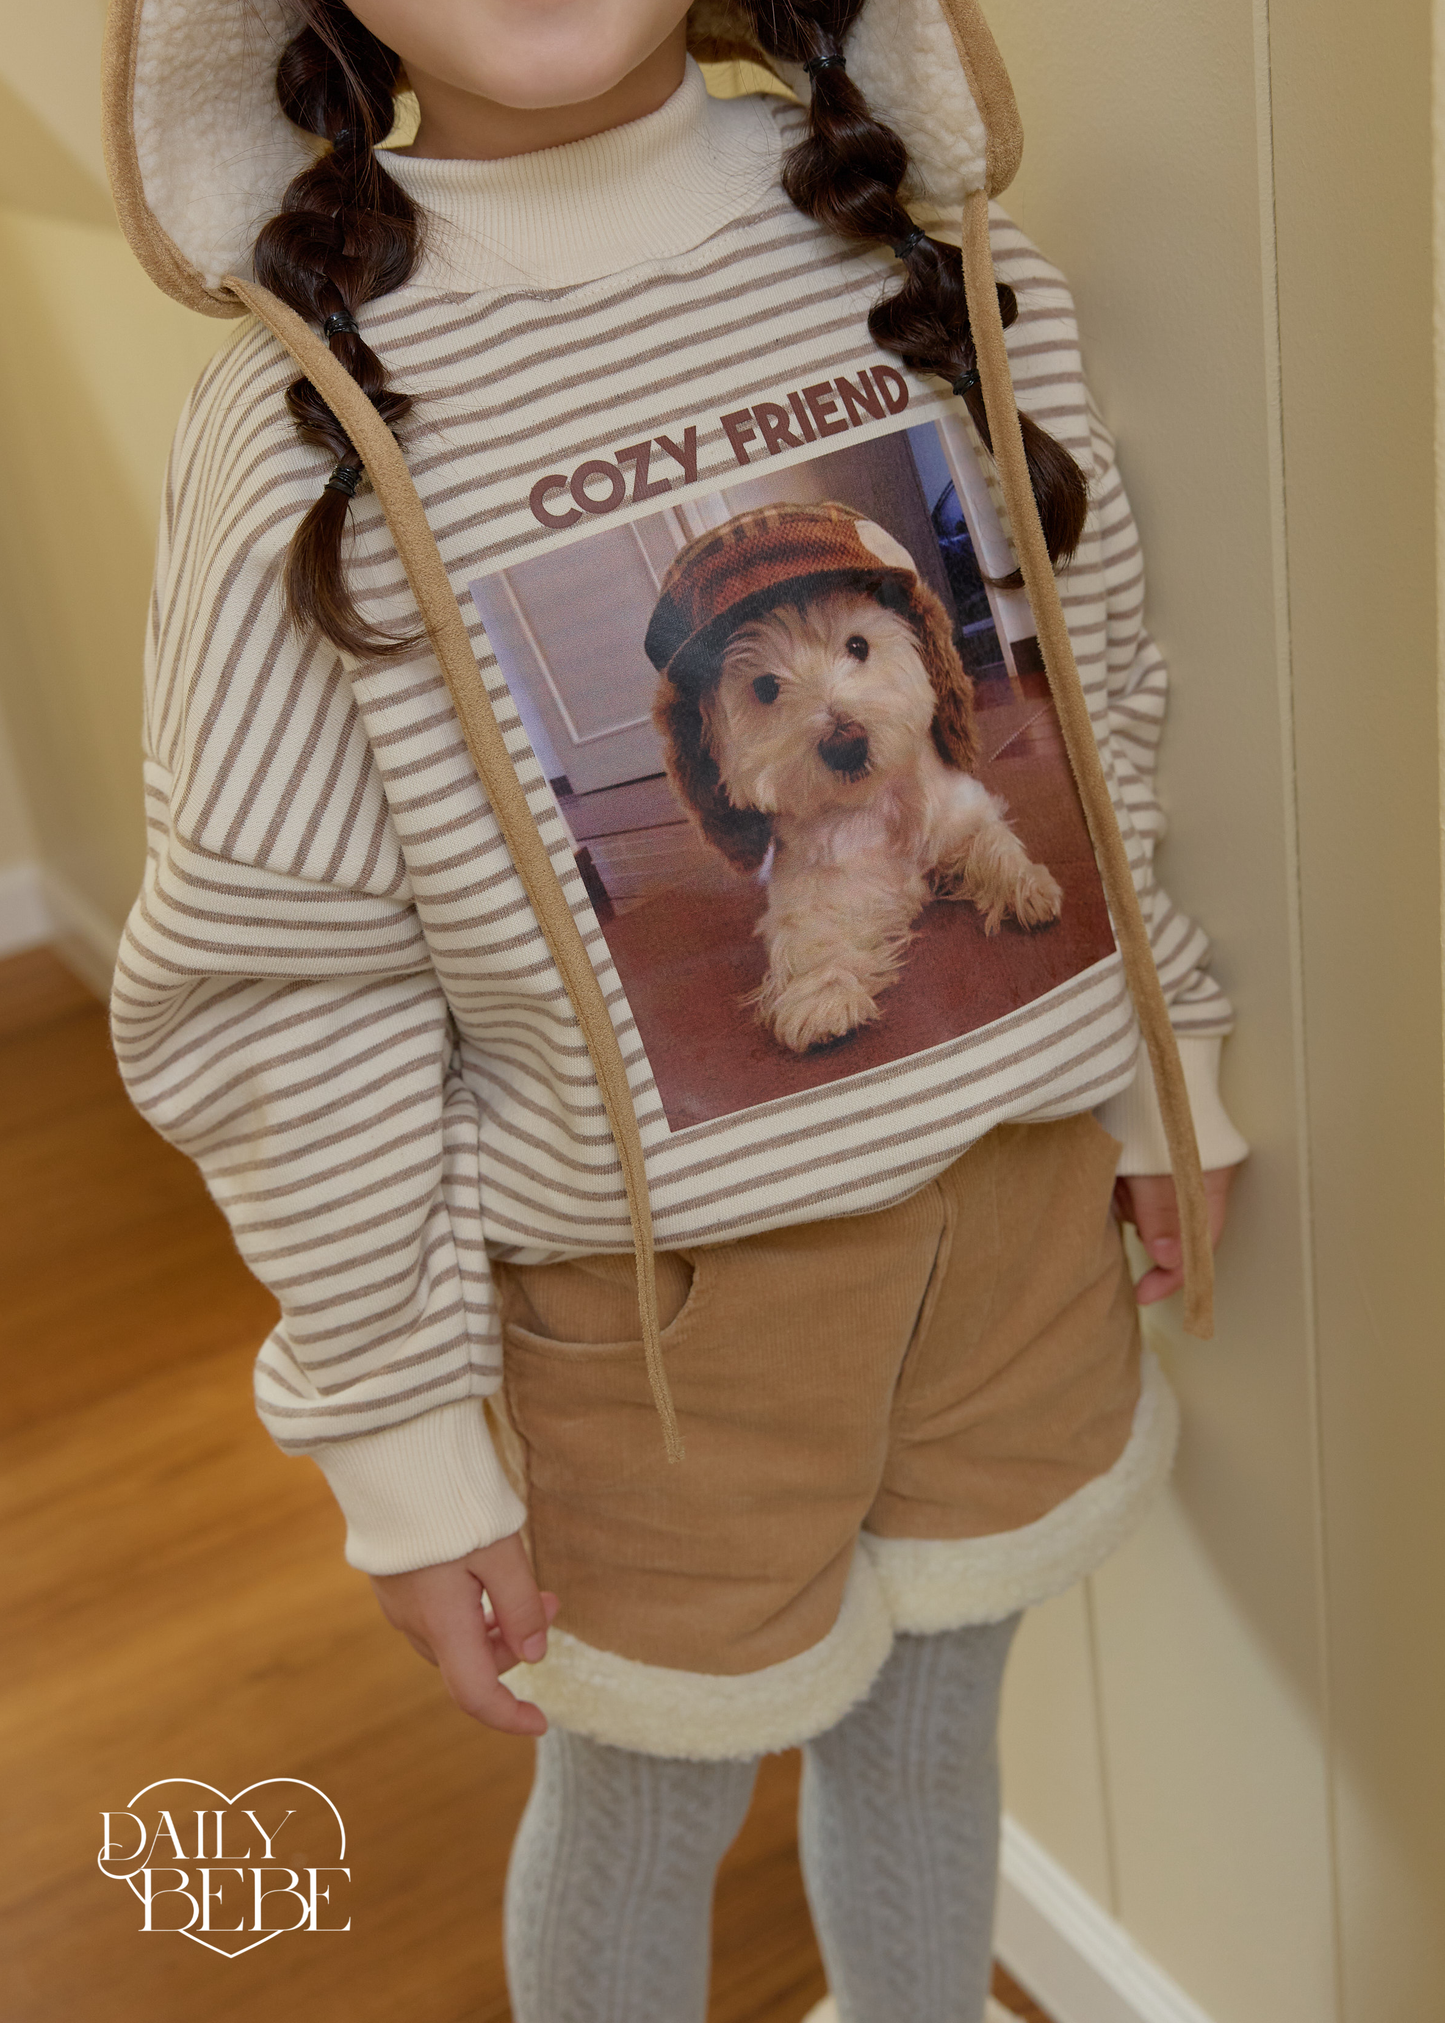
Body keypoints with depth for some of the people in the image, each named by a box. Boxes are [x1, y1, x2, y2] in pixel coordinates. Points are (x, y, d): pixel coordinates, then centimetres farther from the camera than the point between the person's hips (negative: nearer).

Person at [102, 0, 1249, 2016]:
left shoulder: (941, 248, -4)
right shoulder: (307, 419, -17)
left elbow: (1091, 698, 7)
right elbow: (279, 999, -13)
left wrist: (1166, 1066, 13)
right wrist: (408, 1436, -8)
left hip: (1020, 1172, 4)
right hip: (663, 1272, -4)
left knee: (936, 1715, 23)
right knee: (649, 1797, 16)